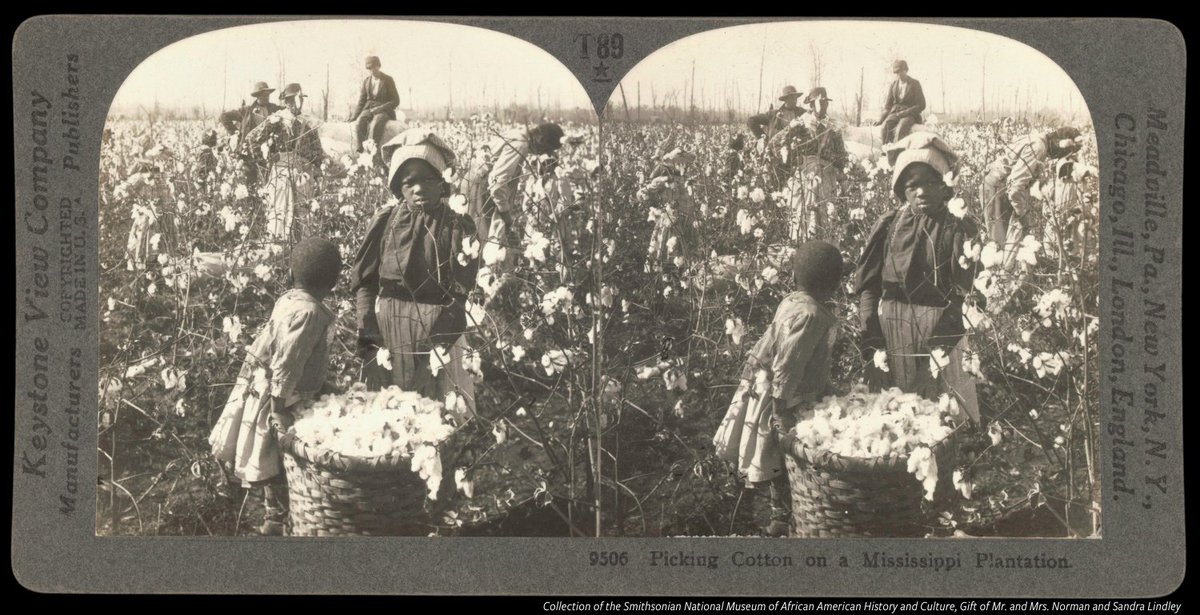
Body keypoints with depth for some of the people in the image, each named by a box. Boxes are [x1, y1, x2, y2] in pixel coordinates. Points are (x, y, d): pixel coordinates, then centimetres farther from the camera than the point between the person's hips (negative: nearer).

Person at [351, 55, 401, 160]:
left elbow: (396, 101, -4)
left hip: (384, 111, -4)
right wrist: (355, 116, -3)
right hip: (369, 109, 4)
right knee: (359, 124, -31)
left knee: (375, 125, -38)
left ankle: (374, 156, -45)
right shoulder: (366, 81, 12)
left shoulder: (388, 80, -1)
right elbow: (361, 101, 14)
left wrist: (378, 109, -16)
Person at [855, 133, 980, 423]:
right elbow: (868, 285, 2)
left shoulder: (959, 229, -3)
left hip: (939, 333, -2)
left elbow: (964, 293, -9)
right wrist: (871, 339, -7)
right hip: (890, 332, 2)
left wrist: (943, 340, -20)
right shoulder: (888, 227, 2)